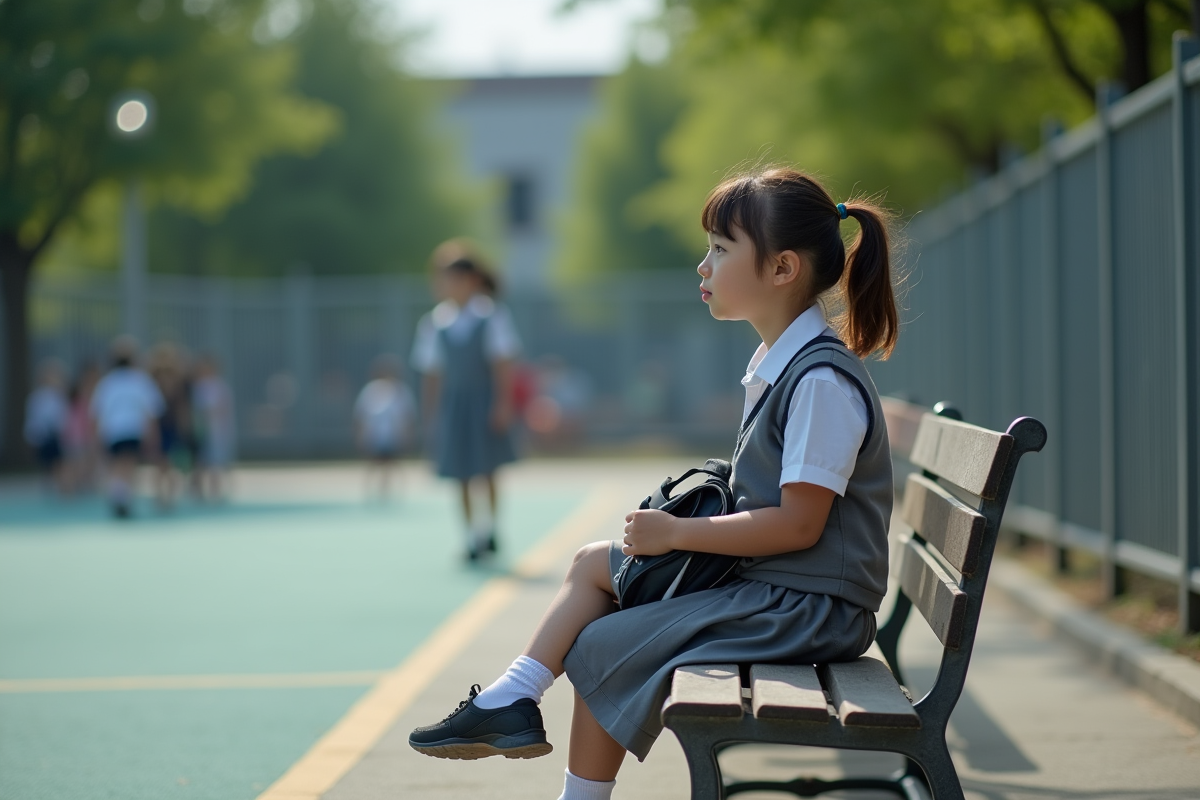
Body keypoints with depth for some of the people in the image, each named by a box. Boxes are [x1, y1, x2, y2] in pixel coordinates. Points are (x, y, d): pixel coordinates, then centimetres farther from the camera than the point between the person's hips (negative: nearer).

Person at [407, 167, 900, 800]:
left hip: (808, 605, -10)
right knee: (595, 563, 13)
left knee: (604, 645, -9)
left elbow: (798, 523, -25)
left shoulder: (823, 380, -21)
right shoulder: (777, 365, 11)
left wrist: (677, 533, -18)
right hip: (764, 581, 10)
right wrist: (685, 518, 2)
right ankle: (510, 702, 12)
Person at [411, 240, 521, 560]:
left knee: (487, 468, 0)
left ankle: (490, 527, 15)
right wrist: (431, 411, 5)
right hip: (452, 401, 2)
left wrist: (504, 403, -11)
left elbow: (503, 363, -4)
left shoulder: (492, 316, -3)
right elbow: (432, 372, 8)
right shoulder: (434, 324, 3)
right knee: (461, 473, 3)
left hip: (484, 399, -2)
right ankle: (472, 533, 10)